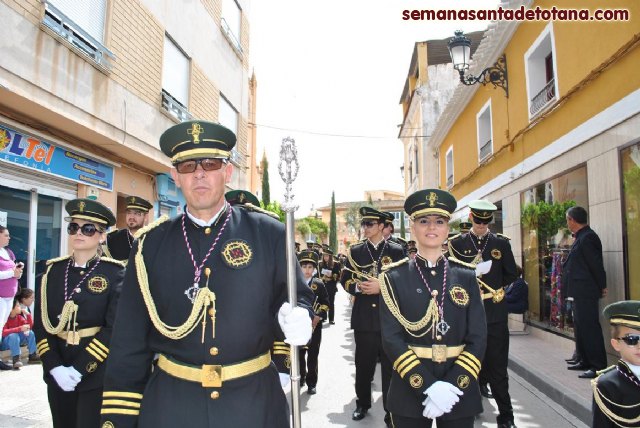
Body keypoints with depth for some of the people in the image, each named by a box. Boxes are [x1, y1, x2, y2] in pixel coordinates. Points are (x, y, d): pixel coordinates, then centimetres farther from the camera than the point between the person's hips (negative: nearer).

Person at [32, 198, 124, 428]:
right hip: (57, 373, 4)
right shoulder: (53, 271, 4)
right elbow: (41, 324, 2)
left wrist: (80, 369, -17)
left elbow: (114, 328, -13)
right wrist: (54, 367, -10)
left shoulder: (114, 273, -7)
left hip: (97, 374, -4)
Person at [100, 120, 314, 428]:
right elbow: (129, 343, 2)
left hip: (253, 403, 0)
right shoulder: (151, 244, 0)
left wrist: (295, 318, -19)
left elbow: (297, 296, 4)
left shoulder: (269, 234, -4)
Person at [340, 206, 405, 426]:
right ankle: (363, 403, 32)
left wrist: (382, 287, -17)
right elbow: (345, 280, 7)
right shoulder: (355, 251, 8)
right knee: (363, 365, 13)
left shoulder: (396, 251, 1)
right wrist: (358, 287, -13)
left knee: (390, 366, 4)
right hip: (363, 317, 2)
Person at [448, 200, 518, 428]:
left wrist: (493, 286, 3)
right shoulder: (456, 243, 2)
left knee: (497, 364, 4)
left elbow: (511, 274, 10)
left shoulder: (501, 242, 5)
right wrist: (472, 273, -17)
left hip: (495, 312, 0)